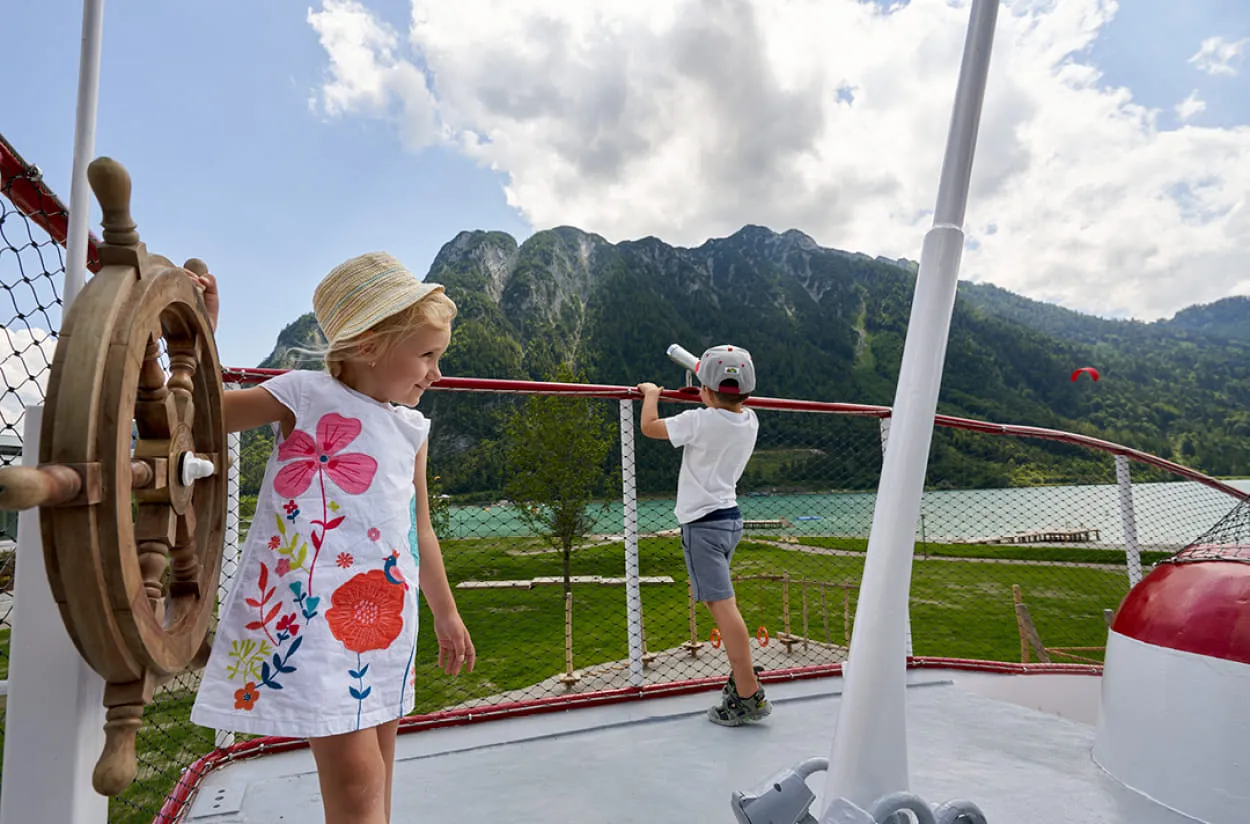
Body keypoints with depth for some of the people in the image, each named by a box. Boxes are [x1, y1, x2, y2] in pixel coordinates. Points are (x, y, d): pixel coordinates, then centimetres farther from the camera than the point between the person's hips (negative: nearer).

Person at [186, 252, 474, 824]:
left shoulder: (413, 429, 12)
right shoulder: (305, 395, -3)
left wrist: (445, 613, 24)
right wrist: (201, 332, -8)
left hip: (384, 620, 6)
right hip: (308, 616, -6)